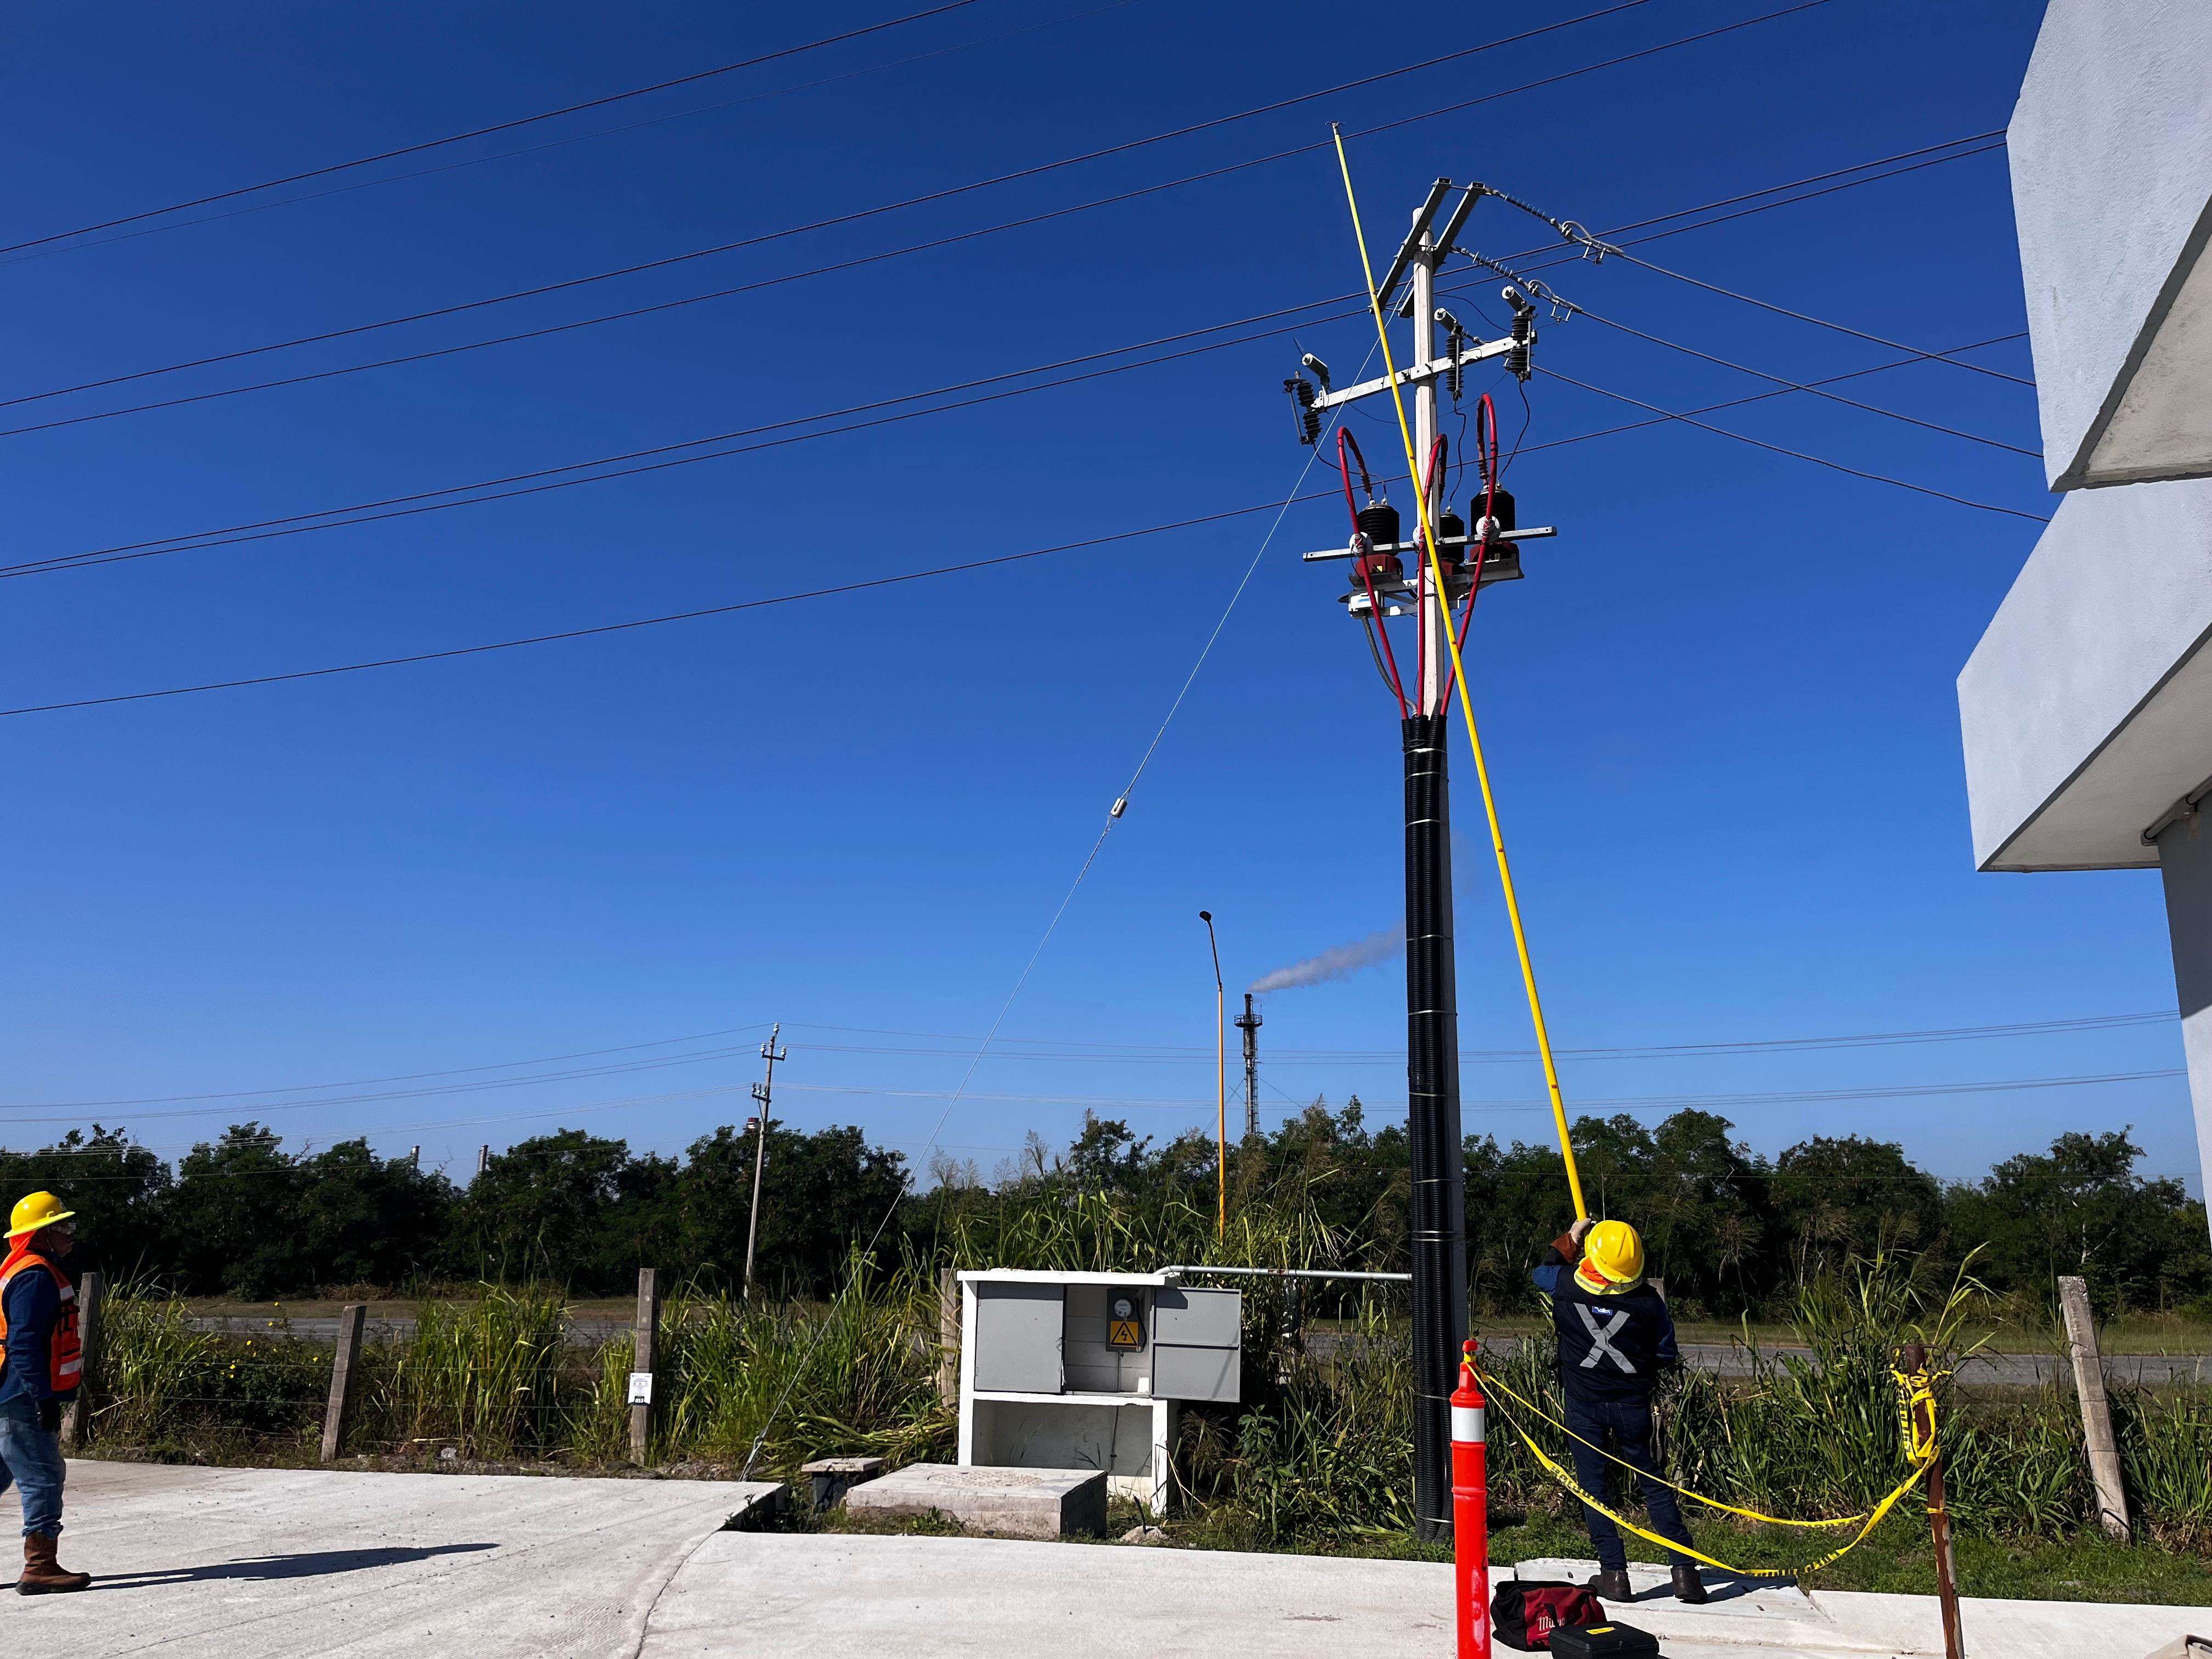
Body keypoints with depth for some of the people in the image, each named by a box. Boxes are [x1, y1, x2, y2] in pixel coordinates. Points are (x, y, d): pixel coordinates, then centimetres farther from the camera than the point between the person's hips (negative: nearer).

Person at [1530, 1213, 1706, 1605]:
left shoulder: (1566, 1285, -10)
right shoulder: (1649, 1301, -11)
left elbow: (1541, 1271, 15)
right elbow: (1666, 1357, 0)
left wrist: (1569, 1239, 24)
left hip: (1584, 1403, -1)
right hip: (1632, 1403, 1)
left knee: (1592, 1485, 8)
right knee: (1653, 1484, 12)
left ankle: (1614, 1573, 5)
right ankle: (1685, 1571, 12)